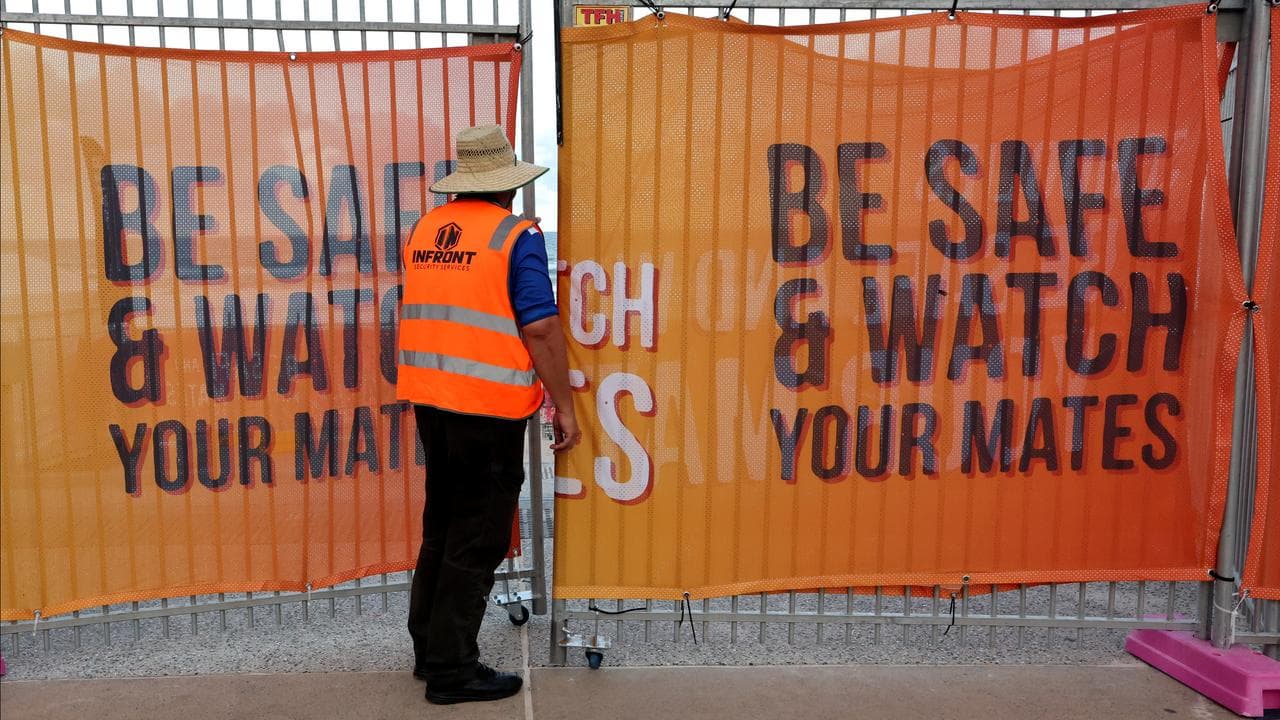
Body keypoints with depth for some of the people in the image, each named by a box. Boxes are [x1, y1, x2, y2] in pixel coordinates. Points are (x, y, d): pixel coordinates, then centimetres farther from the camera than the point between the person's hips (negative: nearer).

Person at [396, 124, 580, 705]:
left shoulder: (424, 229, 9)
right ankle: (452, 669, 12)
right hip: (488, 405, -7)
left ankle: (428, 649, 30)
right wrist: (564, 406, -9)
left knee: (442, 527, 19)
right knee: (477, 541, 4)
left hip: (430, 398, 7)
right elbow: (540, 328, -16)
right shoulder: (516, 237, -10)